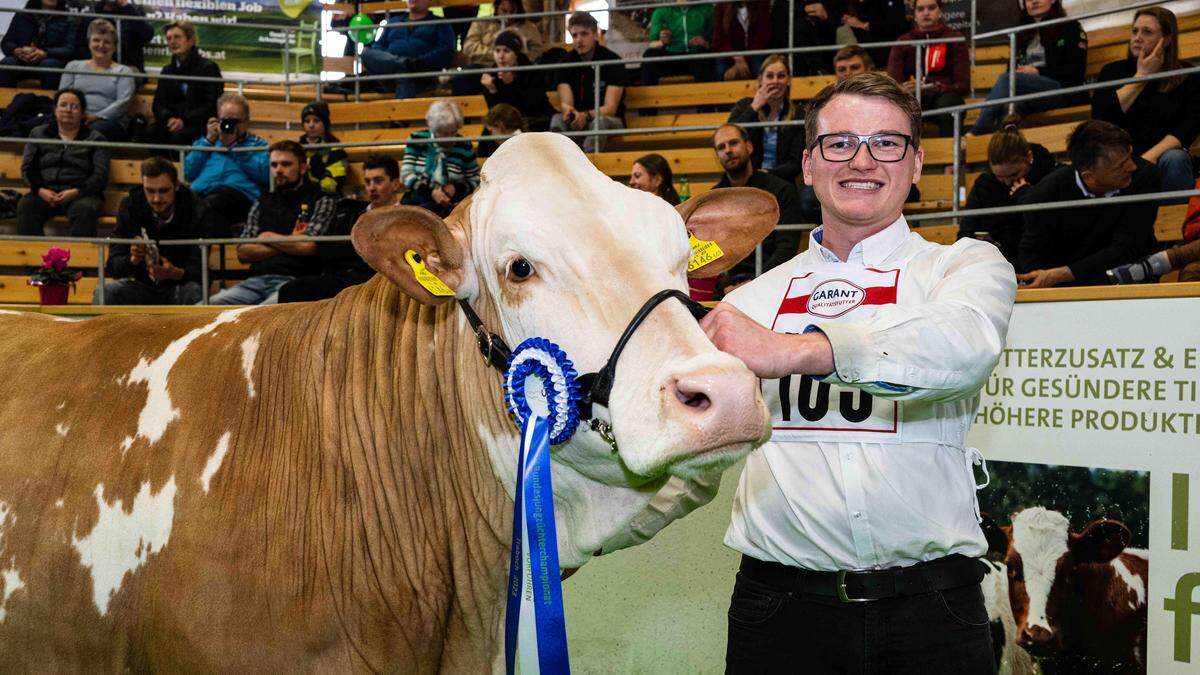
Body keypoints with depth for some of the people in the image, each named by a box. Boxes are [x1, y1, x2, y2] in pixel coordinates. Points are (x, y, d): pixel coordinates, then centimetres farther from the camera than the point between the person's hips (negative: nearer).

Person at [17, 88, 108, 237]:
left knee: (84, 210, -37)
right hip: (45, 192, 2)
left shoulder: (95, 139, 13)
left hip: (81, 194, -2)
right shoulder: (38, 134, 21)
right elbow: (27, 167, 15)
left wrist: (76, 192, -14)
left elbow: (101, 174, 3)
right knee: (25, 206, -31)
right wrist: (40, 190, -6)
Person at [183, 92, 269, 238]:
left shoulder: (257, 144, 26)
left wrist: (233, 146, 6)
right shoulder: (206, 141, 36)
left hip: (237, 192, -3)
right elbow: (188, 174, 19)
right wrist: (208, 141, 17)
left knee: (208, 205, -40)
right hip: (199, 192, 3)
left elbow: (264, 174, 3)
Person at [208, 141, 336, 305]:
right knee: (212, 304, -23)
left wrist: (268, 237, 8)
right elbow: (243, 252, 12)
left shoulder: (322, 201, 6)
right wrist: (290, 244, 1)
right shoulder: (263, 203, 21)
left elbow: (308, 246, -8)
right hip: (258, 279, 5)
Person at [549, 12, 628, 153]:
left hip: (610, 121, -3)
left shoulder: (613, 61, -9)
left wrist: (586, 115, -36)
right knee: (557, 120, -28)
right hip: (578, 120, 3)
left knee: (599, 122, -37)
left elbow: (610, 109, -16)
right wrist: (570, 111, -34)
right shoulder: (567, 62, 3)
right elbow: (565, 103, -8)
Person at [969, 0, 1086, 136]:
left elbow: (1076, 69, 0)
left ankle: (975, 133, -37)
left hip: (1060, 90, -5)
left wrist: (1038, 71, -9)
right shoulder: (1023, 34, 27)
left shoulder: (1069, 27, 11)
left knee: (1007, 79, -29)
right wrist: (1019, 71, 1)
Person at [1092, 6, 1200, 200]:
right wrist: (1141, 76, -4)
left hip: (1161, 157, 0)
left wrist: (1152, 156, -22)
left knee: (1174, 159, -34)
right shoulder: (1113, 71, 10)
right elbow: (1099, 117, -7)